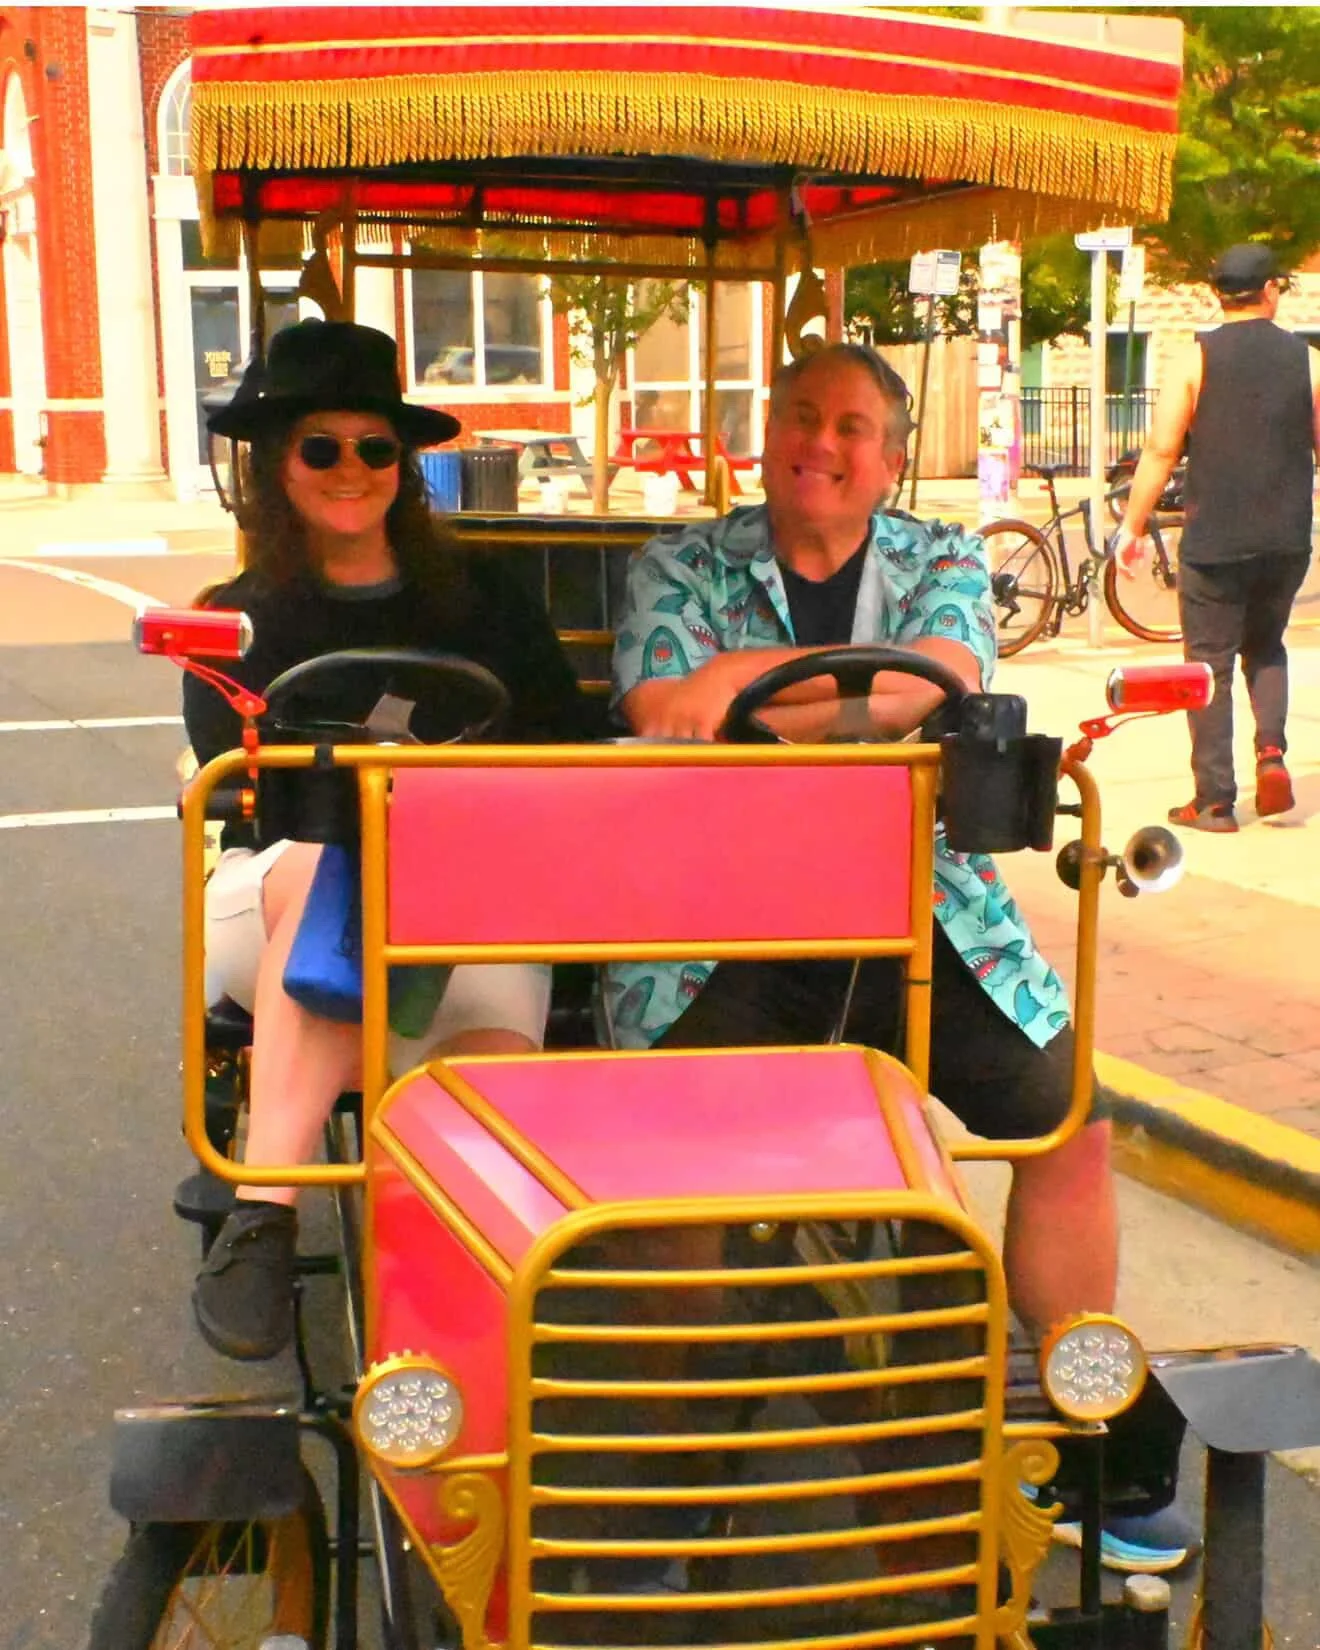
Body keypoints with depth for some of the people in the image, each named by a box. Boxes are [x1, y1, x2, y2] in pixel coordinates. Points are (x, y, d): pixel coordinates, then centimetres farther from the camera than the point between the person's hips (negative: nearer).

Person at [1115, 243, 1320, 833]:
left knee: (1211, 662, 5)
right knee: (1266, 646, 23)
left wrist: (1132, 528, -1)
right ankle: (1271, 750, 2)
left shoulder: (1196, 359, -5)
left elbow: (1160, 452, -8)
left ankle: (1214, 801, 5)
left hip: (1213, 543, -3)